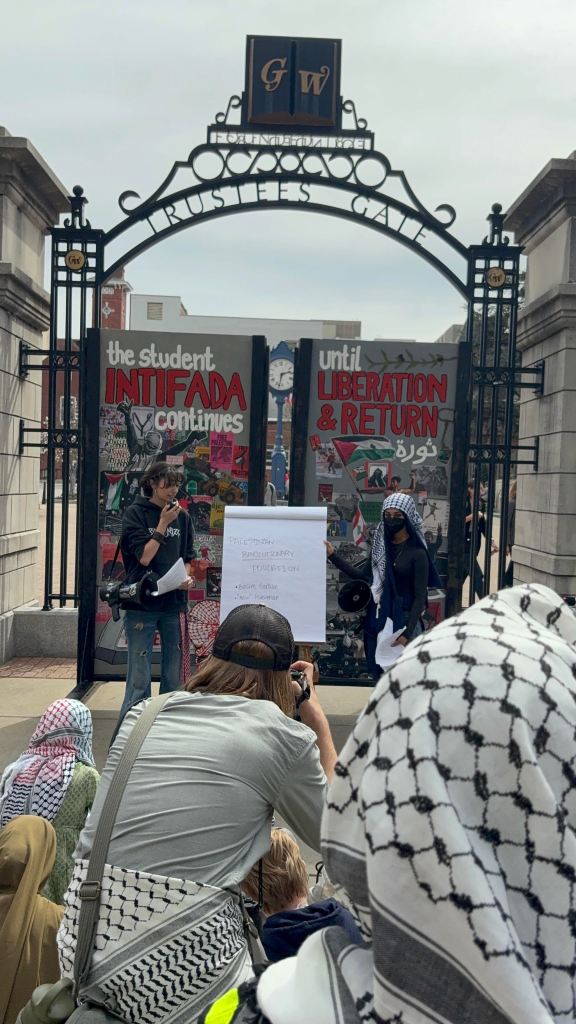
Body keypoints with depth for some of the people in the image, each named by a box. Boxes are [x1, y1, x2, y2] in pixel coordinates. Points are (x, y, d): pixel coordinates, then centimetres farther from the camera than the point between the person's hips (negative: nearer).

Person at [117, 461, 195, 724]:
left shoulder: (182, 516, 8)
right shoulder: (135, 513, -3)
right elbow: (144, 556, -11)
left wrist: (187, 578, -4)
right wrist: (163, 523, -12)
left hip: (174, 604, 4)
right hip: (142, 604, -4)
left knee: (173, 677, 10)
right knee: (139, 679, -2)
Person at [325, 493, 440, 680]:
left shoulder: (417, 553, -10)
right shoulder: (381, 546, 9)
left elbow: (420, 597, -11)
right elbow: (360, 574, 11)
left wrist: (407, 633, -18)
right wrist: (333, 555, 5)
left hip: (402, 622, -6)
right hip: (376, 621, 6)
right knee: (378, 676, 12)